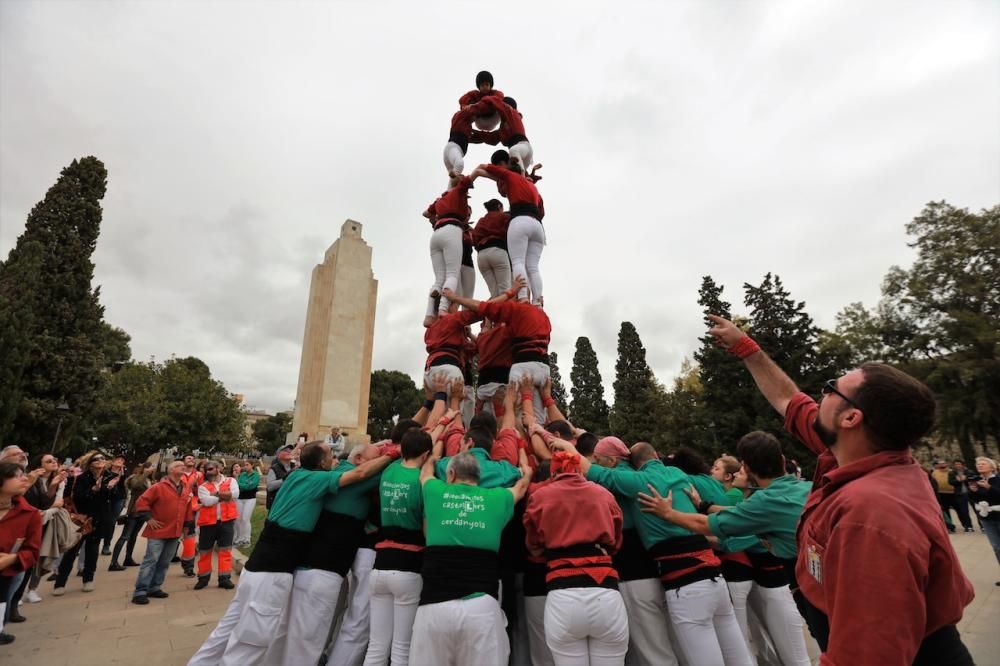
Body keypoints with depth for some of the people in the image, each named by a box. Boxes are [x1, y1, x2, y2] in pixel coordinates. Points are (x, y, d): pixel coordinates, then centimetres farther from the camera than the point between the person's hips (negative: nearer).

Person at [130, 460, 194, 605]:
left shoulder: (187, 488, 6)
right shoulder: (159, 487, -11)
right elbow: (141, 502, -11)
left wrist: (187, 524, 14)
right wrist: (148, 518, -13)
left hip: (175, 532, 6)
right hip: (158, 531, -6)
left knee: (164, 562, 11)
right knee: (151, 560, -6)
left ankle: (154, 588, 22)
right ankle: (140, 592, 2)